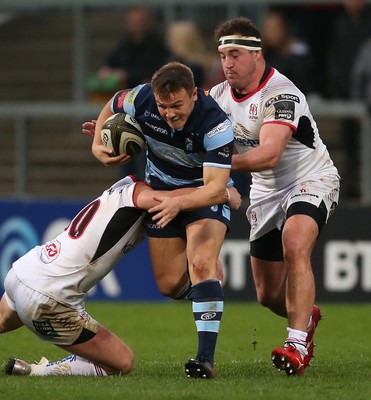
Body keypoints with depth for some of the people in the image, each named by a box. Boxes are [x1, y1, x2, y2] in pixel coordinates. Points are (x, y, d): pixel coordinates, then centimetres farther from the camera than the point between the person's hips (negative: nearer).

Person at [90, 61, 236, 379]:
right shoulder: (141, 100, -23)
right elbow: (111, 108, 2)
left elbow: (215, 187, -39)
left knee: (201, 263, -27)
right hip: (161, 188, 4)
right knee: (170, 284, 1)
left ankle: (206, 358, -28)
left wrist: (179, 204, -55)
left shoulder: (216, 124, -34)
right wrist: (98, 145, -11)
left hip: (206, 192, -4)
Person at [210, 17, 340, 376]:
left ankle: (297, 346, -36)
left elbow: (269, 154, -37)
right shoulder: (220, 95, -1)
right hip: (266, 193, 7)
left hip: (310, 181, -7)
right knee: (268, 295, 8)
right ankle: (306, 317, 43)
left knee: (294, 246, -36)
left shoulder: (282, 94, -25)